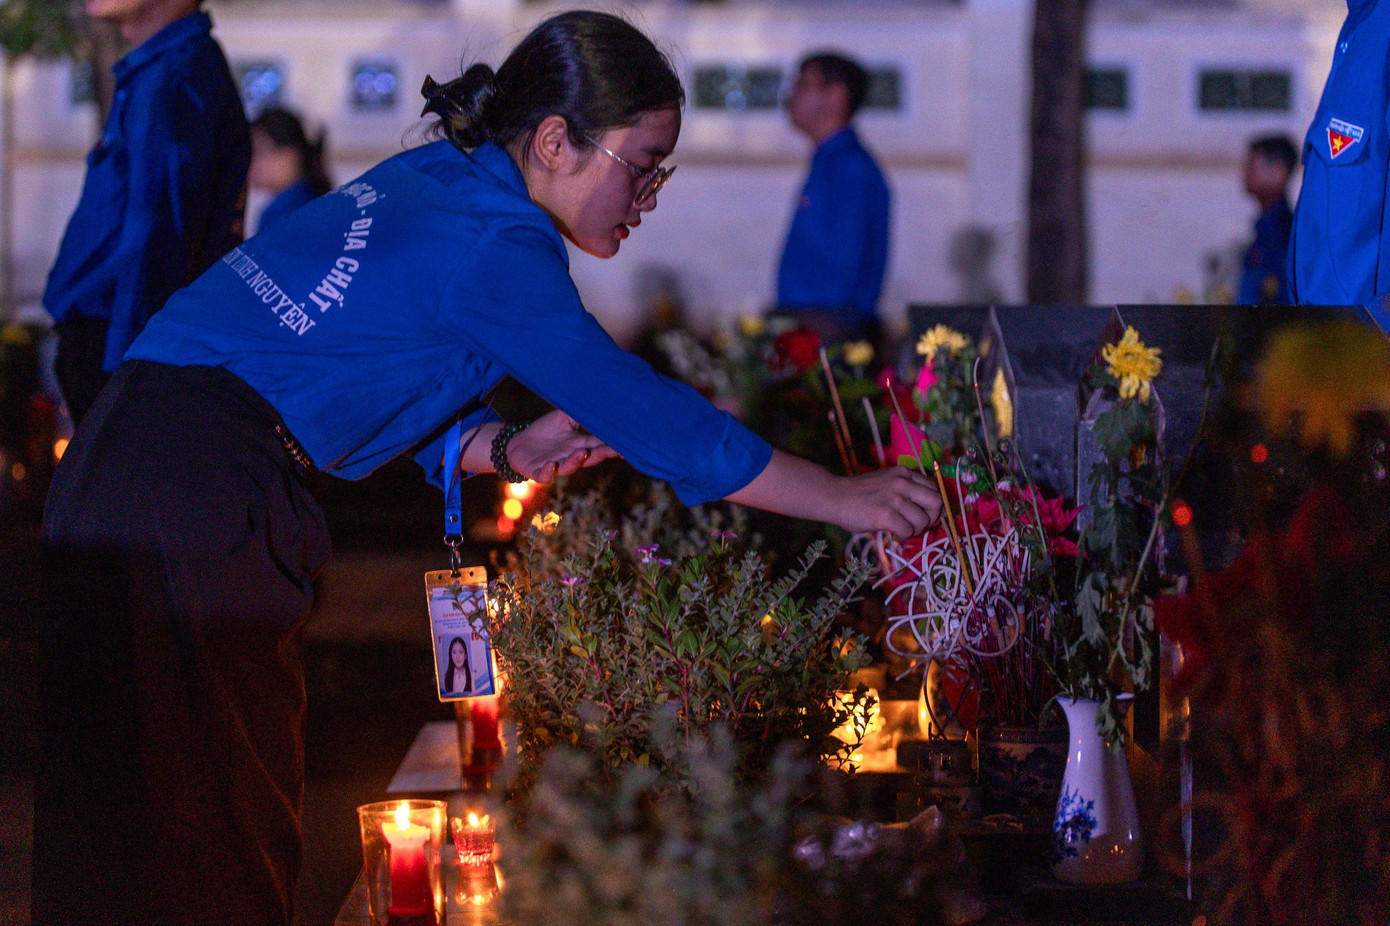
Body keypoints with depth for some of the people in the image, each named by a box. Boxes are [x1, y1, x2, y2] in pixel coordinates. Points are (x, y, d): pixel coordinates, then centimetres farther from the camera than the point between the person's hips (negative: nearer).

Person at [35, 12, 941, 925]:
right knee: (221, 836, -4)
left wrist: (509, 450, 5)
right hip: (199, 497, -9)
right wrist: (843, 497, -9)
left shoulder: (436, 187, 14)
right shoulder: (492, 245, -14)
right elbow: (642, 410, -15)